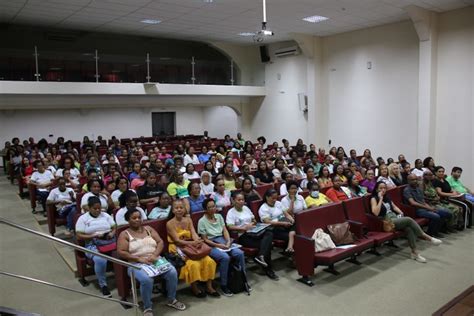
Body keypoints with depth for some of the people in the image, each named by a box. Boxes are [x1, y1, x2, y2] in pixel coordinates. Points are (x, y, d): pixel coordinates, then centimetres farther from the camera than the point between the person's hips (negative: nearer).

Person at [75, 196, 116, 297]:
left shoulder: (106, 215, 14)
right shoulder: (83, 219, 3)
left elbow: (114, 228, 16)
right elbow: (79, 236, -2)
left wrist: (112, 233, -8)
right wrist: (95, 236, -13)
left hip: (110, 242, 3)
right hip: (93, 245, -3)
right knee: (100, 260, -36)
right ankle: (103, 285, -15)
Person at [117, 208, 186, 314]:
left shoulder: (148, 229, 14)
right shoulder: (124, 234, 3)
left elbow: (160, 242, 8)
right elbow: (121, 252, -9)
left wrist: (154, 255, -12)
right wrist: (139, 259, -18)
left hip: (156, 260, 4)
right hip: (137, 264, -4)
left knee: (172, 272, -20)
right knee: (146, 279, -35)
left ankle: (171, 300, 3)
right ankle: (147, 307, -11)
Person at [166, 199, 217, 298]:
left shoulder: (188, 219, 5)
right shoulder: (170, 223, -10)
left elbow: (193, 233, -6)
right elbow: (177, 240, -17)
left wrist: (197, 241, -30)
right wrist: (192, 243, -31)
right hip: (178, 249, -5)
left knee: (209, 261, -15)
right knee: (193, 263, -29)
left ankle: (209, 287, -1)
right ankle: (194, 288, -6)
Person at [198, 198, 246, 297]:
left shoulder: (219, 216, 12)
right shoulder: (202, 221, -5)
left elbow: (225, 230, 8)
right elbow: (205, 239, -6)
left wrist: (228, 241, -10)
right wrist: (218, 245, -16)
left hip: (223, 242, 5)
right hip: (211, 245, -5)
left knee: (240, 253, -20)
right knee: (225, 257, -33)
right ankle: (223, 285, -17)